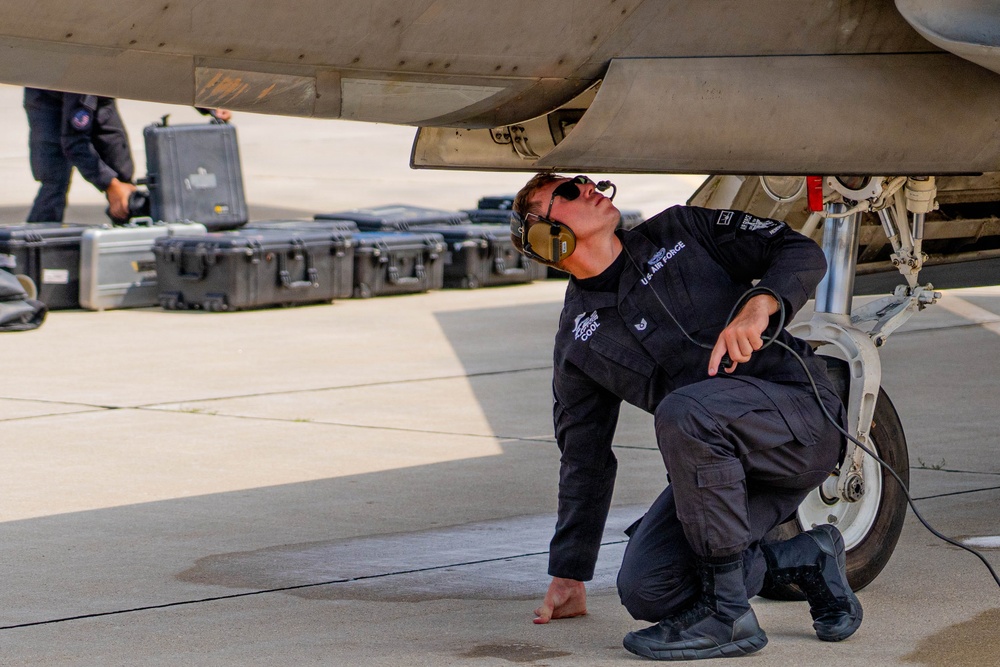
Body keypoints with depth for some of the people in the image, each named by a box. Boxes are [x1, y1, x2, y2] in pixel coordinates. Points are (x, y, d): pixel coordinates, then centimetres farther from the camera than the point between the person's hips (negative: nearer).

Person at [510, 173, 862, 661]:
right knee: (644, 589, -15)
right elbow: (583, 462, 19)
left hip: (800, 410, -5)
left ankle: (726, 612, -25)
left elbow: (801, 252, 3)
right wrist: (568, 575, 18)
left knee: (683, 410, -35)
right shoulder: (578, 343, 14)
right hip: (725, 461, 5)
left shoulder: (678, 232, 8)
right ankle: (804, 560, 7)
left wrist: (759, 304, -19)